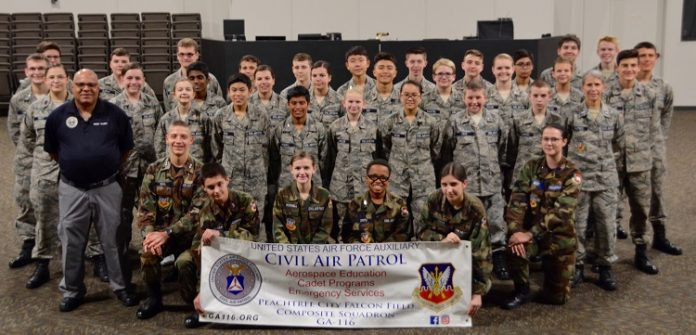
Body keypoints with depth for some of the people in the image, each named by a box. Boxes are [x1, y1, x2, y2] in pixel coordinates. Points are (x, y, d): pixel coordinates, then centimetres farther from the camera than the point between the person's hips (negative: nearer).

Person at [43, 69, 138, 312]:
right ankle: (72, 290, 27)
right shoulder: (58, 116, -2)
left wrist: (109, 167, 6)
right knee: (71, 243, 10)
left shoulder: (115, 114, -4)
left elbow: (126, 148, 6)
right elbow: (52, 151, 10)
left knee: (113, 240, 8)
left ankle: (121, 286, 24)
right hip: (72, 189, 1)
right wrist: (74, 165, 11)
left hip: (107, 188, -1)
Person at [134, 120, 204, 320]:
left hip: (188, 233, -1)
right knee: (147, 253, -28)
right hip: (159, 230, 2)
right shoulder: (154, 170, 4)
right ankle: (153, 297, 0)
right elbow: (145, 208, 0)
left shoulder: (200, 171, -5)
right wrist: (149, 233, -20)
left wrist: (168, 233, -21)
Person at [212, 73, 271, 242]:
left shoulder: (261, 116, -1)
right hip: (230, 177, 1)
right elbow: (216, 149, 8)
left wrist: (262, 171, 4)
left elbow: (266, 147, 4)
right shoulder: (220, 116, 1)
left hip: (256, 177, 0)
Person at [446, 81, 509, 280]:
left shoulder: (496, 120, 5)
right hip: (465, 183, -1)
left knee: (496, 222, 3)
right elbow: (447, 150, 4)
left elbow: (503, 148, 13)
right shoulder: (456, 122, 0)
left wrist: (495, 167, 11)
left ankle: (499, 262, 14)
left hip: (492, 183, 1)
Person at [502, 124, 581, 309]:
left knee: (556, 297, 4)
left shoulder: (572, 173, -11)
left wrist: (530, 234, -29)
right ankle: (522, 291, -5)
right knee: (514, 248, -33)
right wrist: (515, 231, -25)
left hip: (560, 235, -2)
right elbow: (517, 201, -9)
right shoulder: (531, 167, 0)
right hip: (531, 229, 2)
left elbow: (561, 212, -22)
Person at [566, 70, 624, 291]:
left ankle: (605, 267, 21)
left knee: (607, 224, 6)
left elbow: (619, 145, 15)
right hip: (578, 177, -2)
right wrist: (576, 156, 5)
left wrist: (602, 155, 12)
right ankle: (577, 266, 19)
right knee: (577, 224, 4)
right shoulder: (572, 114, -5)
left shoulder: (613, 115, 3)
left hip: (606, 179, 2)